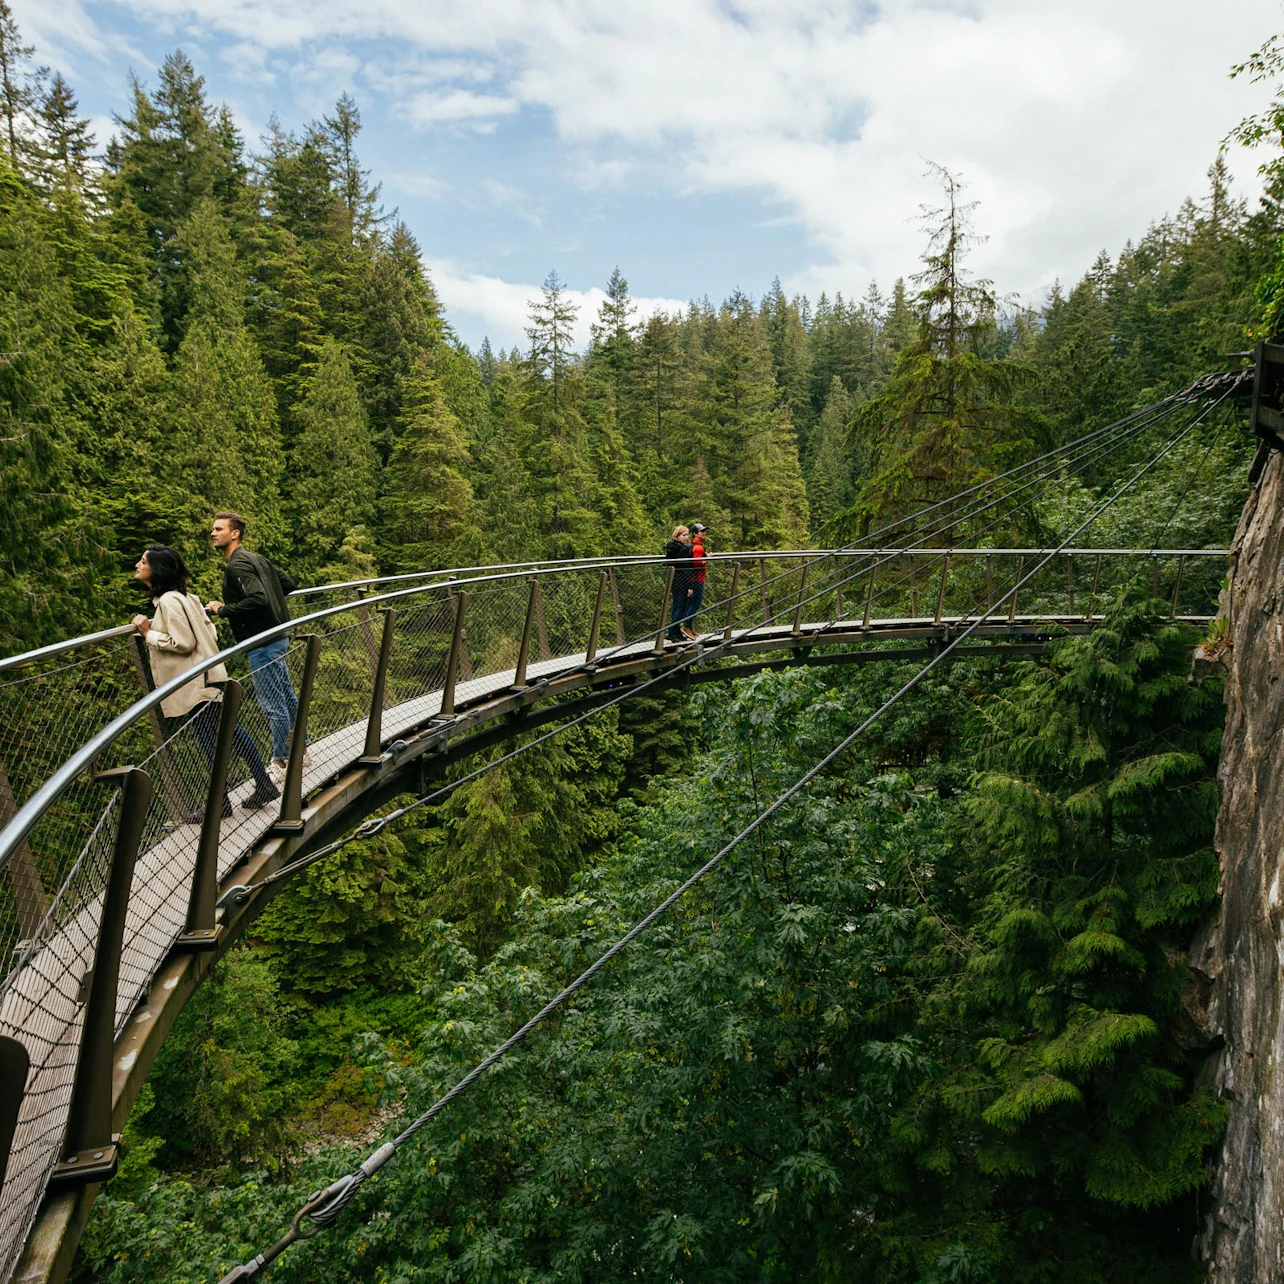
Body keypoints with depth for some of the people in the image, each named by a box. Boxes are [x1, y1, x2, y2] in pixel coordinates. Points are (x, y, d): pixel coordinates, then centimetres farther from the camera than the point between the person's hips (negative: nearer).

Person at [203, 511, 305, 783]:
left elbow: (257, 599, -28)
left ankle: (281, 763, 9)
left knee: (273, 705, 0)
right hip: (277, 636, 10)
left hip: (262, 643, -10)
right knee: (286, 696, 18)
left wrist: (222, 610, -16)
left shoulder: (237, 565, -15)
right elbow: (288, 585, 18)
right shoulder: (257, 558, 12)